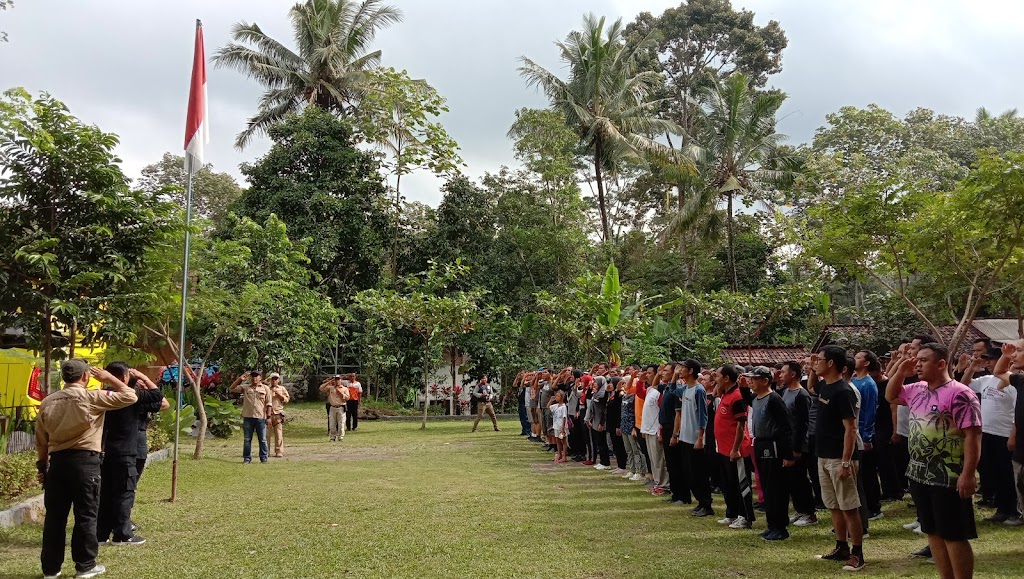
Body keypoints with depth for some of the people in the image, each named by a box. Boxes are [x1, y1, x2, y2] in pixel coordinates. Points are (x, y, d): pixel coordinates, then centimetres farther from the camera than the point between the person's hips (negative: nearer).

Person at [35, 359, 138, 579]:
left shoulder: (48, 402, 8)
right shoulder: (91, 397, -8)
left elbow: (41, 440, 12)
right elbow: (130, 396, -5)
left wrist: (42, 466, 21)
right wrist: (108, 377, 5)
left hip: (56, 462, 5)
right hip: (84, 461, -5)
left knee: (54, 516, 11)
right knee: (86, 515, 5)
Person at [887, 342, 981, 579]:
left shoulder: (960, 394, -16)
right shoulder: (917, 390, 10)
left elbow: (973, 435, -19)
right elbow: (891, 396, 26)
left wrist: (968, 474, -23)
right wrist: (900, 372, 9)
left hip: (949, 479, -8)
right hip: (920, 475, 8)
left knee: (954, 536, 0)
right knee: (934, 533, 15)